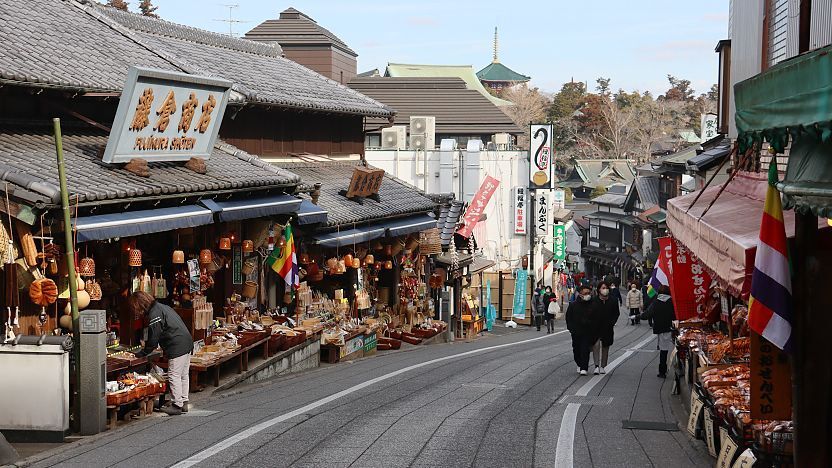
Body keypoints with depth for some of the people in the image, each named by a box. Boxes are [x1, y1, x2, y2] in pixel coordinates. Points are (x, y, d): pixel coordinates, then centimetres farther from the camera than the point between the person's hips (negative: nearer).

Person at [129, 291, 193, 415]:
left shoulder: (154, 314, -14)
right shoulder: (161, 307, 16)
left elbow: (153, 339, -13)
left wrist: (141, 353, 0)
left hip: (177, 348, -10)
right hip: (187, 343, 10)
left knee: (174, 376, -4)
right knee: (184, 375, 15)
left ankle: (177, 405, 0)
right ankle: (184, 403, 22)